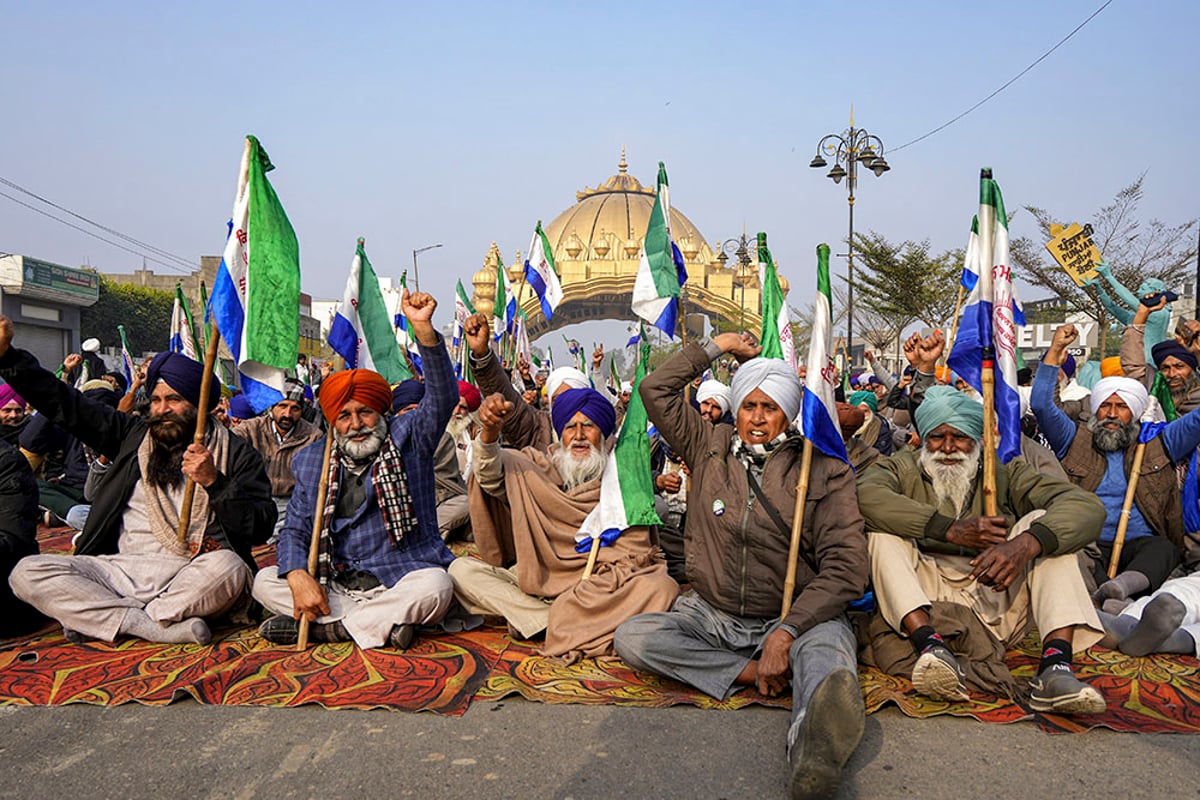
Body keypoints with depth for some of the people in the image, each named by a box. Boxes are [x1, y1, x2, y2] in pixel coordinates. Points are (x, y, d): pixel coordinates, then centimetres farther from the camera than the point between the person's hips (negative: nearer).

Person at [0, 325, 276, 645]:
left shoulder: (236, 455, 5)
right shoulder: (134, 434, 18)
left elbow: (260, 529, -5)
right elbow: (62, 403, 19)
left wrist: (214, 482, -16)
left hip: (189, 577, -4)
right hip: (121, 569, 4)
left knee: (229, 568, -37)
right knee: (27, 572, -16)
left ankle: (94, 617, -17)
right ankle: (162, 627, -24)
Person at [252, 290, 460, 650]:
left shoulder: (406, 439, 3)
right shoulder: (312, 460, 11)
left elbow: (443, 397, -14)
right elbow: (294, 531, 7)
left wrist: (423, 329, -27)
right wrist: (299, 577, -15)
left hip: (401, 580, -3)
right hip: (335, 585, 3)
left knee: (435, 587, -33)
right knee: (265, 582, -14)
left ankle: (319, 626, -21)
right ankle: (381, 623, -23)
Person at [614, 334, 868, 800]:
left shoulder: (824, 471, 0)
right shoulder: (710, 448, 10)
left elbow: (845, 567, -9)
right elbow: (655, 389, 11)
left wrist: (786, 631, -21)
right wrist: (716, 347, 14)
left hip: (794, 617, -3)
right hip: (710, 616, 4)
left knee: (827, 650, -39)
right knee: (631, 637, -22)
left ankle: (813, 757, -70)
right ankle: (756, 674, -27)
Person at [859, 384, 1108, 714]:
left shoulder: (1005, 474, 12)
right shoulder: (901, 470, 9)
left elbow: (1087, 506, -6)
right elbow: (864, 494, -17)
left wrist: (1025, 544, -26)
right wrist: (952, 529, -23)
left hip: (995, 601, 1)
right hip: (921, 604, -1)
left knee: (1042, 523, -11)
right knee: (883, 530, -17)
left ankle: (1056, 665, -30)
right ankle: (931, 644, -38)